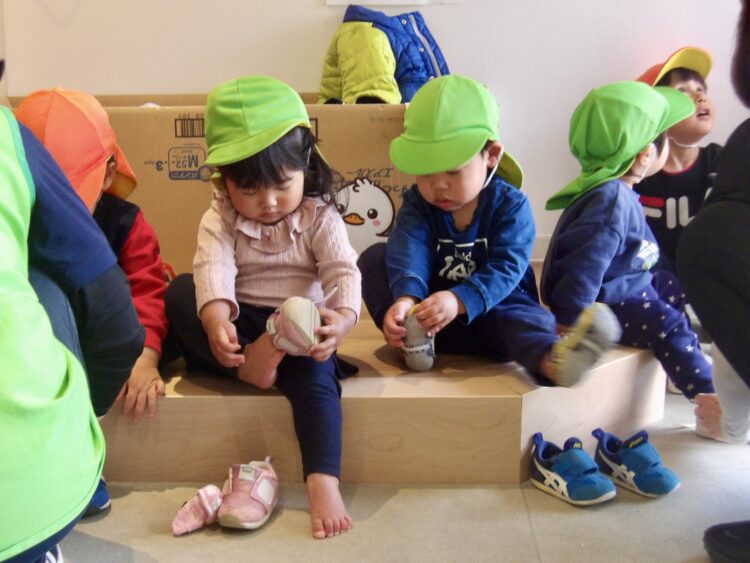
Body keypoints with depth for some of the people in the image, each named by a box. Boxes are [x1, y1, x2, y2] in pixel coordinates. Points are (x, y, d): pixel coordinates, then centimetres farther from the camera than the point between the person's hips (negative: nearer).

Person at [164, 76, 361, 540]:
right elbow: (213, 267, -20)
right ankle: (247, 366, -29)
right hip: (242, 328, 2)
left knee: (315, 374, -33)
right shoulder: (220, 219, -1)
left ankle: (323, 482, -36)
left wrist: (342, 318, -38)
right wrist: (216, 319, -43)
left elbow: (343, 272, -15)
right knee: (180, 292, -21)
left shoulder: (320, 218, -2)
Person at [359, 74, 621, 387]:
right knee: (374, 257, -14)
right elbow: (408, 252, -22)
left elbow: (506, 267, -24)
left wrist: (459, 300, -43)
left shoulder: (510, 205, -11)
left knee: (529, 317, -35)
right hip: (429, 308, 3)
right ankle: (413, 336, -34)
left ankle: (551, 359, -70)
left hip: (493, 305, -2)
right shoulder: (417, 203, -3)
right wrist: (405, 297, -44)